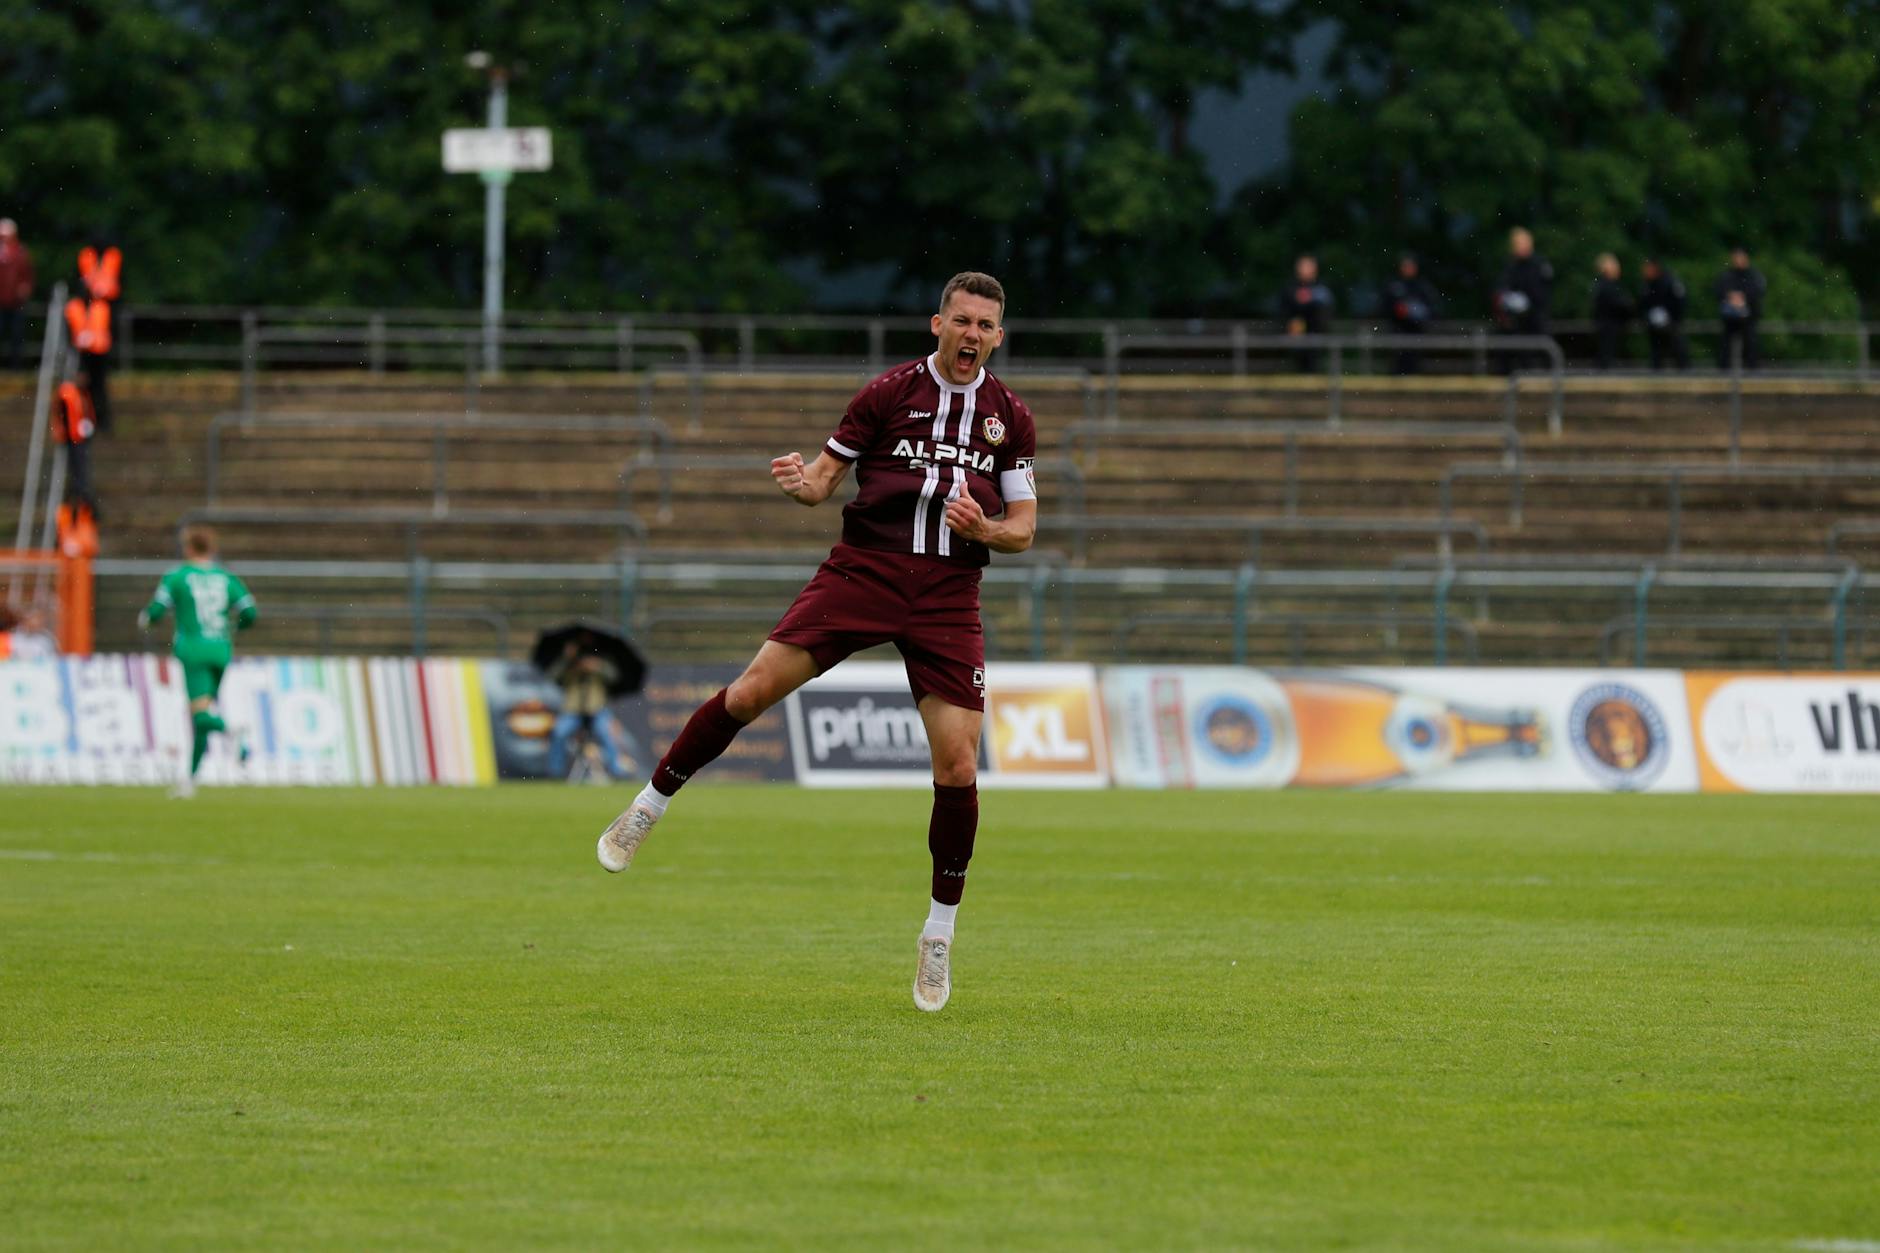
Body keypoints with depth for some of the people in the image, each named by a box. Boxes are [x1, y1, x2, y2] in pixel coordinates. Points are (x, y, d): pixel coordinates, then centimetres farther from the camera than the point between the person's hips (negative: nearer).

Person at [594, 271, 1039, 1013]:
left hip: (948, 599, 1)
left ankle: (940, 935, 8)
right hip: (862, 570, -1)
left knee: (957, 766, -8)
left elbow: (1023, 528, 12)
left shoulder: (1011, 420, 9)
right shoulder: (889, 393, 3)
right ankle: (649, 806, 6)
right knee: (752, 692, -15)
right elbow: (825, 477, 5)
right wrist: (800, 483, -18)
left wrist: (986, 529, -10)